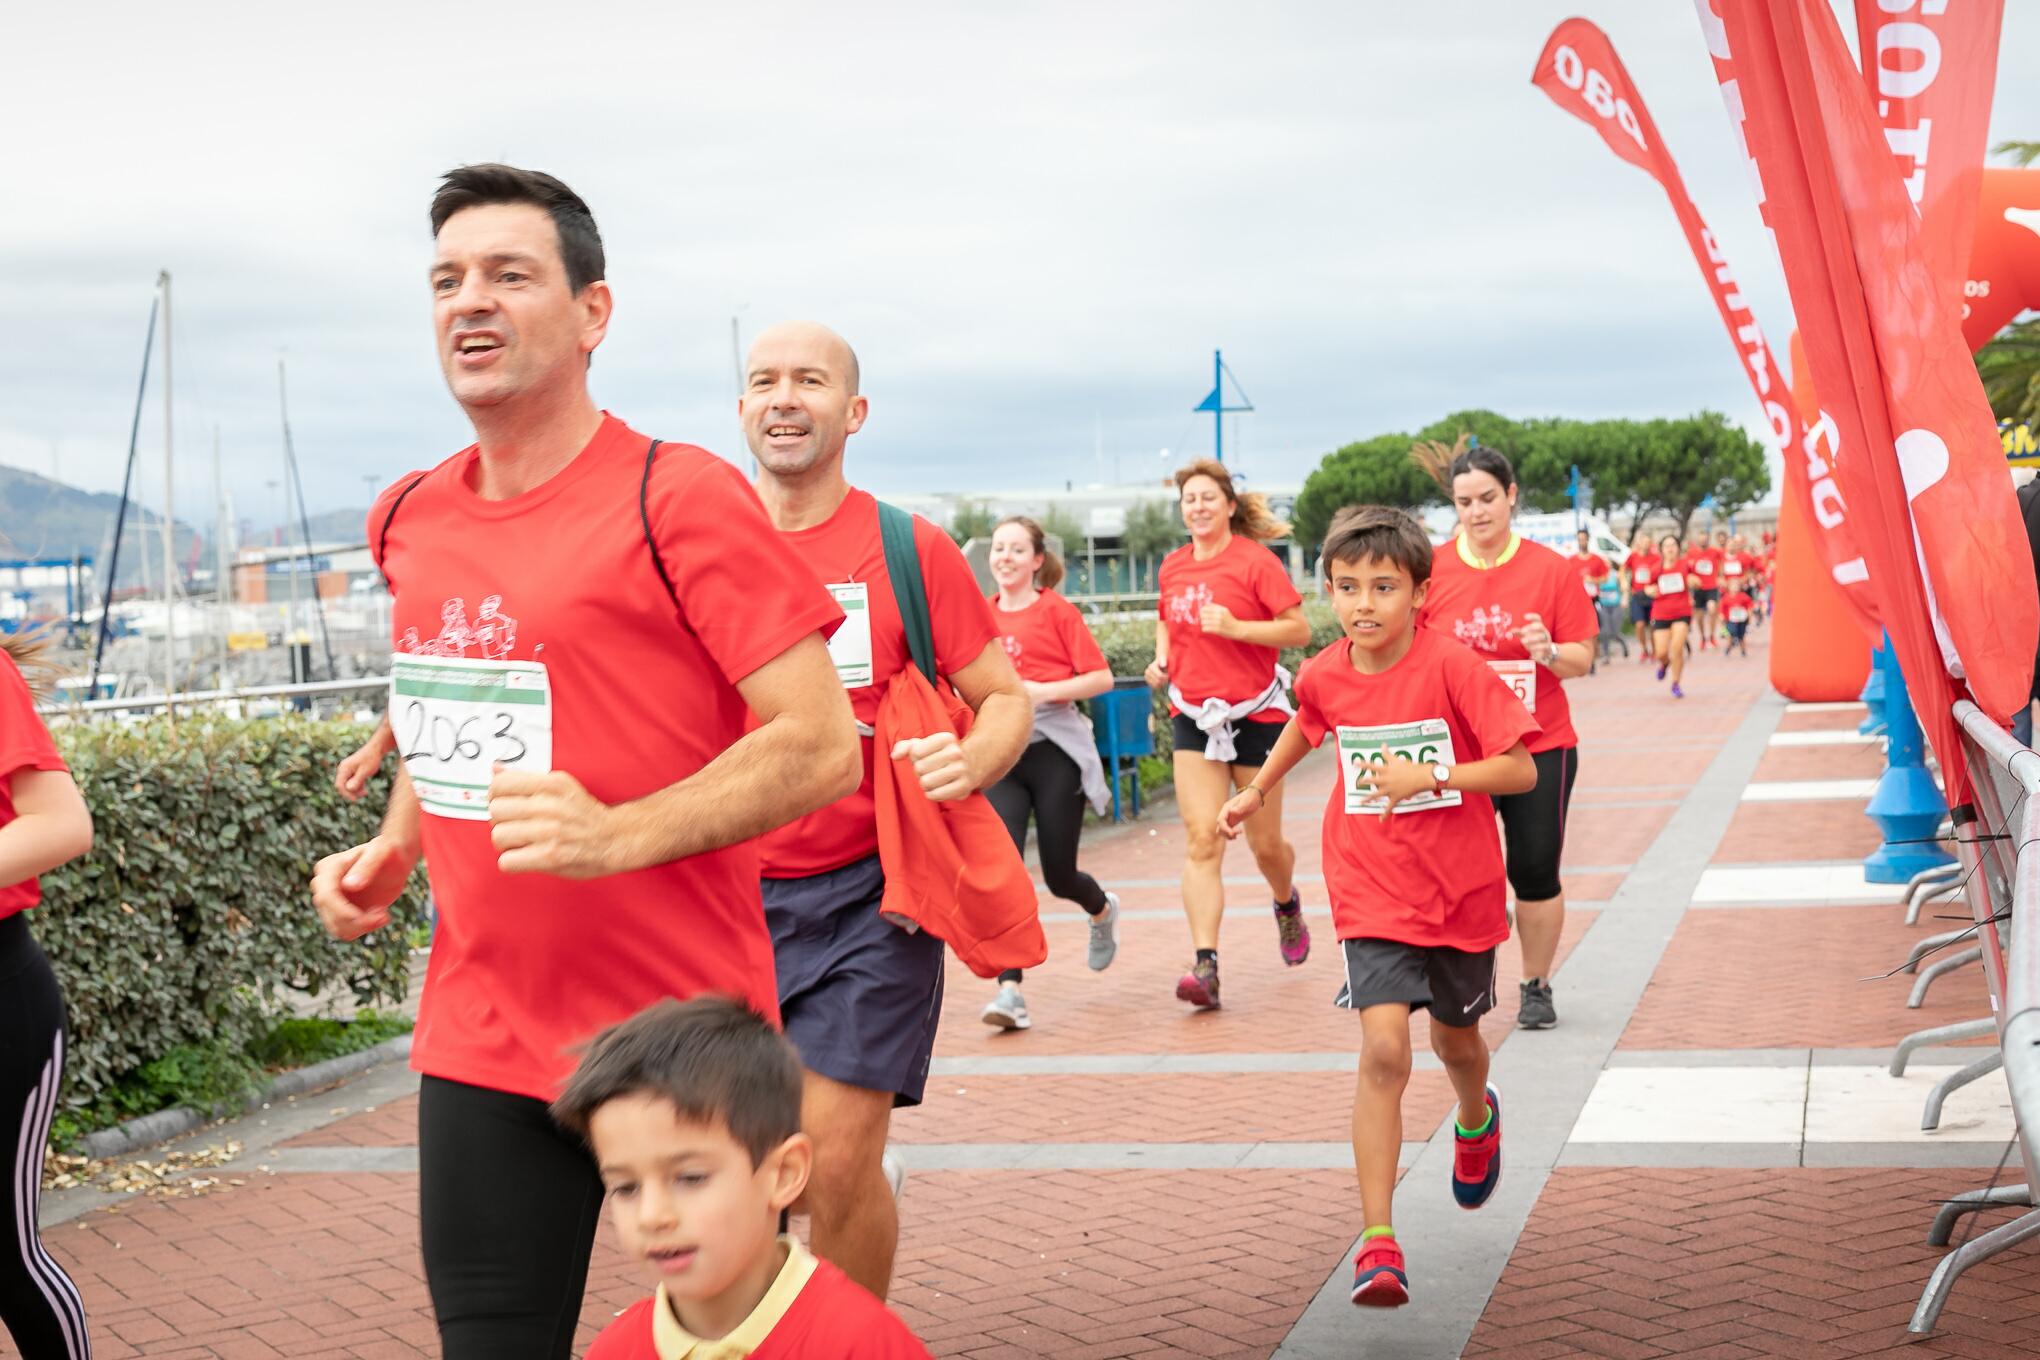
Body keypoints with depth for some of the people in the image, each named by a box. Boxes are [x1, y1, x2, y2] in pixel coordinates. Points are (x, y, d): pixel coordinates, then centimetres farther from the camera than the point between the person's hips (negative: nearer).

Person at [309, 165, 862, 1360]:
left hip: (683, 1036, -5)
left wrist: (619, 835, -28)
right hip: (480, 1043, 6)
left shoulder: (680, 499, -13)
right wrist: (391, 851, 8)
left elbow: (823, 745, -16)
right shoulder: (410, 522, 8)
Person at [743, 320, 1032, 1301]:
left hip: (864, 893, -3)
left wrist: (971, 760, -19)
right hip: (729, 891, 3)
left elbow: (1006, 698, 2)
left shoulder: (910, 550, -2)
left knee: (835, 1166, -5)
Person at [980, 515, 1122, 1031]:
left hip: (1054, 751, -3)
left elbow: (1101, 677, -6)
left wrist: (1043, 691, -18)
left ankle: (1103, 911, 43)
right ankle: (1010, 991, -14)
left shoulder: (1056, 611, -4)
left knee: (1059, 876, 6)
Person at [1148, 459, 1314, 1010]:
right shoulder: (1172, 567, 7)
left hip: (1254, 714, -3)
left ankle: (1286, 903, 43)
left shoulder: (1254, 560, -10)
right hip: (1193, 714, 4)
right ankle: (1204, 964, -16)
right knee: (1201, 840, -9)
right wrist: (1161, 659, 6)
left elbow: (1299, 630, -12)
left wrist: (1236, 627, -23)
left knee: (1265, 843, 8)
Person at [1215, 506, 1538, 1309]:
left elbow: (1522, 769, -19)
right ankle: (1378, 1244, -14)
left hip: (1460, 891, -1)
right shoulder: (1325, 676, -4)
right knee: (1384, 1050, -15)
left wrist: (1431, 776, -29)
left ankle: (1476, 1118, 58)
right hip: (1373, 895, 1)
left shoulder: (1451, 668, -18)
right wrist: (1259, 789, 26)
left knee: (1456, 1038, 20)